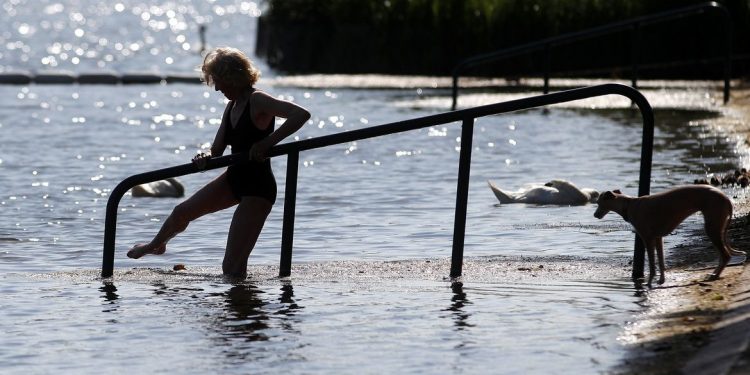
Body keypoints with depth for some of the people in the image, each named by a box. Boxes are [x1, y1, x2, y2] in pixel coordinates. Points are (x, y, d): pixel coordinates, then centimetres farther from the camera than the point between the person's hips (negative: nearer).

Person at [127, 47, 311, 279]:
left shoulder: (257, 101, -20)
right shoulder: (232, 106, 7)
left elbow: (302, 114, -32)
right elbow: (218, 149, 9)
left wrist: (267, 142, -33)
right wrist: (206, 158, -15)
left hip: (257, 188, -10)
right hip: (235, 178, 10)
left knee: (232, 268, -14)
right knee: (182, 212, 28)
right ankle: (157, 245, 56)